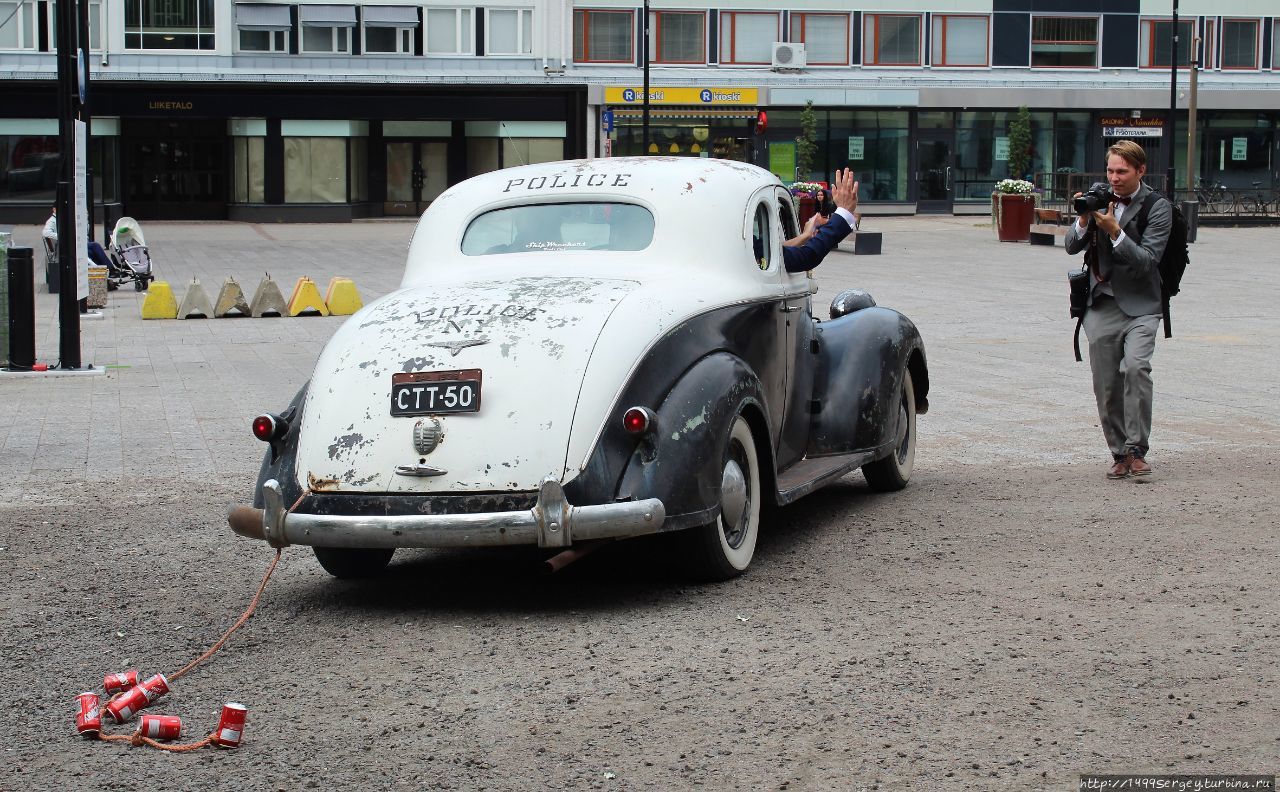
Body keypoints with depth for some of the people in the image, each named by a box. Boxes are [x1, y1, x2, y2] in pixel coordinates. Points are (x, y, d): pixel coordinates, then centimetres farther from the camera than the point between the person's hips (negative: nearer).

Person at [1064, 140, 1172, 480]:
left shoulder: (1158, 207, -4)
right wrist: (1084, 219, -15)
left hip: (1140, 306, -4)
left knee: (1136, 366, -25)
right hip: (1101, 306, 4)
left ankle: (1137, 450, -18)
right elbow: (1072, 246, 3)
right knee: (1106, 385, 4)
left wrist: (1114, 230, -23)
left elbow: (1147, 261, -14)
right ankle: (1119, 454, 17)